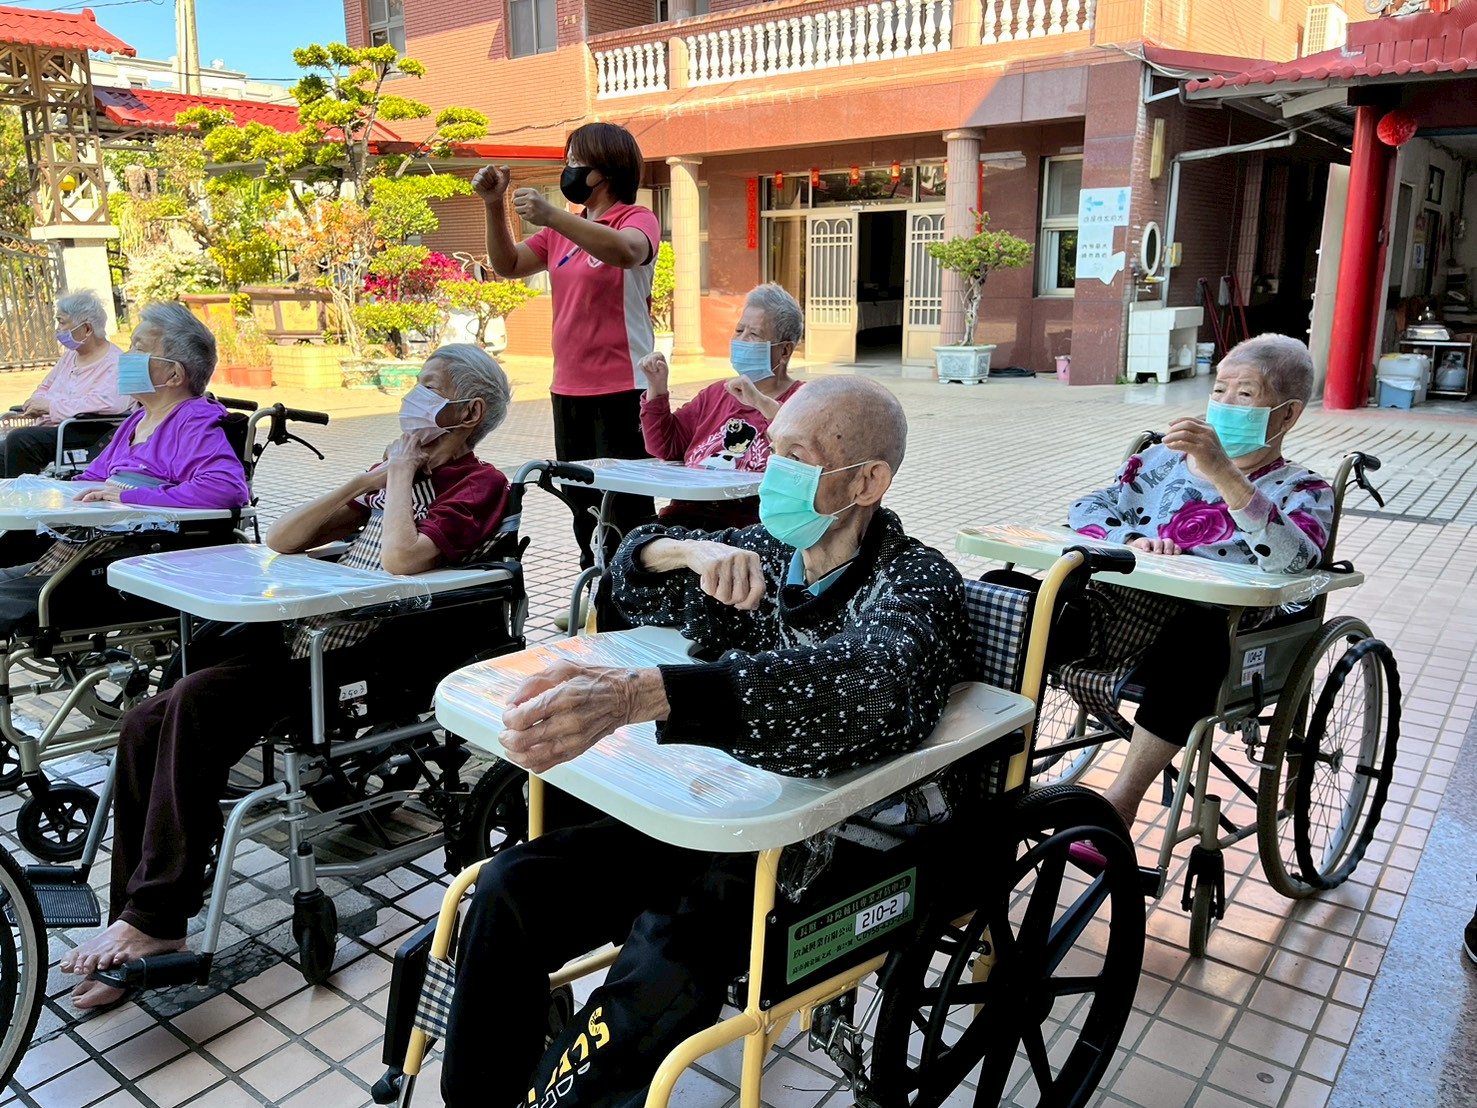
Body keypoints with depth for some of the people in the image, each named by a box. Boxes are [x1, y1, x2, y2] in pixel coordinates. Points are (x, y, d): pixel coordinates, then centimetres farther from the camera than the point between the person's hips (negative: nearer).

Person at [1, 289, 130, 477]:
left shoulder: (115, 363, -11)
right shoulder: (70, 355, 19)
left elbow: (109, 403, -29)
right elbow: (45, 387, 31)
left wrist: (52, 405, -19)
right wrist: (36, 404, 4)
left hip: (87, 435, -9)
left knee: (19, 440, -25)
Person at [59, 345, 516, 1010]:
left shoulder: (478, 483, -2)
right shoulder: (400, 476, 23)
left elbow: (402, 559, -23)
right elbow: (280, 541, 17)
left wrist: (401, 472, -8)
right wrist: (366, 480, 6)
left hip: (367, 665, -8)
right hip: (306, 639, 8)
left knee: (197, 703, -26)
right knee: (146, 725, -8)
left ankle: (154, 920, -14)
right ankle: (135, 932, -3)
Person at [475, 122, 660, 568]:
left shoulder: (637, 219, -5)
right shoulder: (562, 228, 17)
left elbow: (626, 252, -28)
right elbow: (508, 265, 12)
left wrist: (551, 216, -36)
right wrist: (494, 206, -2)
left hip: (621, 390, -8)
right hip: (568, 389, 8)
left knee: (626, 513, -6)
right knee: (581, 505, 15)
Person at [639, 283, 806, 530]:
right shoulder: (716, 393, 24)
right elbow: (665, 446, 22)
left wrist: (761, 403, -22)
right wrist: (657, 388, 9)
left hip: (753, 525, -5)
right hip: (686, 514, 5)